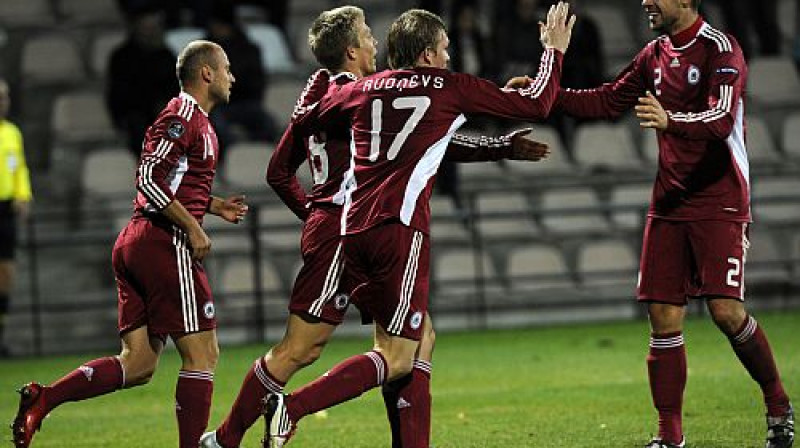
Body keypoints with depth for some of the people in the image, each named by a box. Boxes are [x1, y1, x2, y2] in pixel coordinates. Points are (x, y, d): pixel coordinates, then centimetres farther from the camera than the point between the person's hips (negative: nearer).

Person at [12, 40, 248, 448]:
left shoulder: (192, 118, 22)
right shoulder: (184, 115, -9)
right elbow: (148, 178, -19)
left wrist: (214, 206, 19)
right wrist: (192, 227, -18)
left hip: (137, 245, 10)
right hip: (165, 245, -10)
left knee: (137, 365, 5)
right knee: (202, 354, -6)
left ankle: (41, 399, -2)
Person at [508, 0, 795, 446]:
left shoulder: (720, 48, -11)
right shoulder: (655, 55, 12)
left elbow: (721, 120, -26)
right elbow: (608, 102, 21)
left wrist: (671, 121, -44)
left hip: (719, 204, -7)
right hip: (669, 204, 7)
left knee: (726, 310, -16)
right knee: (664, 317, 1)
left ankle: (779, 406, 5)